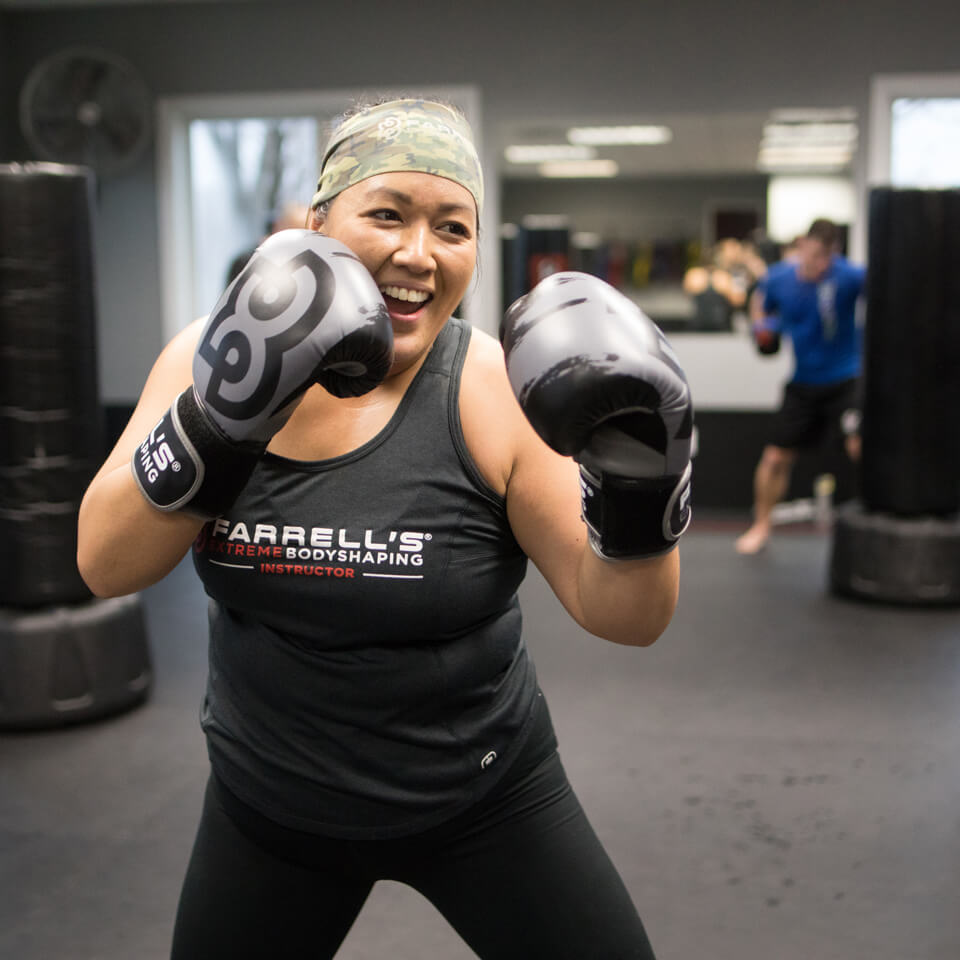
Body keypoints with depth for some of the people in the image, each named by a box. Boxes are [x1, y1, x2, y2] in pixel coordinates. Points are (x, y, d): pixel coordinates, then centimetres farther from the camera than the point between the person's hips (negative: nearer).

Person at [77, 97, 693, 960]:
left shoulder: (494, 393, -18)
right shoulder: (212, 354, -9)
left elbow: (625, 617, -16)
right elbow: (104, 566, -15)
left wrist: (639, 495, -35)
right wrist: (216, 418, -30)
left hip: (482, 797, -2)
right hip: (268, 799, 2)